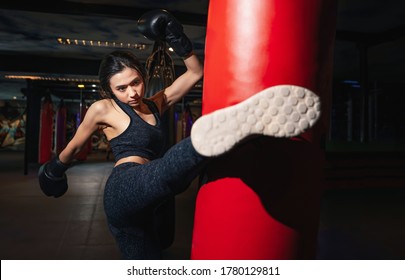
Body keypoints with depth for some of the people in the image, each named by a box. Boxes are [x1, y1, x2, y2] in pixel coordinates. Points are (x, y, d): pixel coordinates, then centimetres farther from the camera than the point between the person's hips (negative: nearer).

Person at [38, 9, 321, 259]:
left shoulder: (156, 104, 17)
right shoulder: (103, 109, 4)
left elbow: (195, 73, 16)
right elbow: (74, 146, 21)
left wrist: (176, 37, 7)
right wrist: (55, 170, 37)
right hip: (124, 189, -8)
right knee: (169, 171, -41)